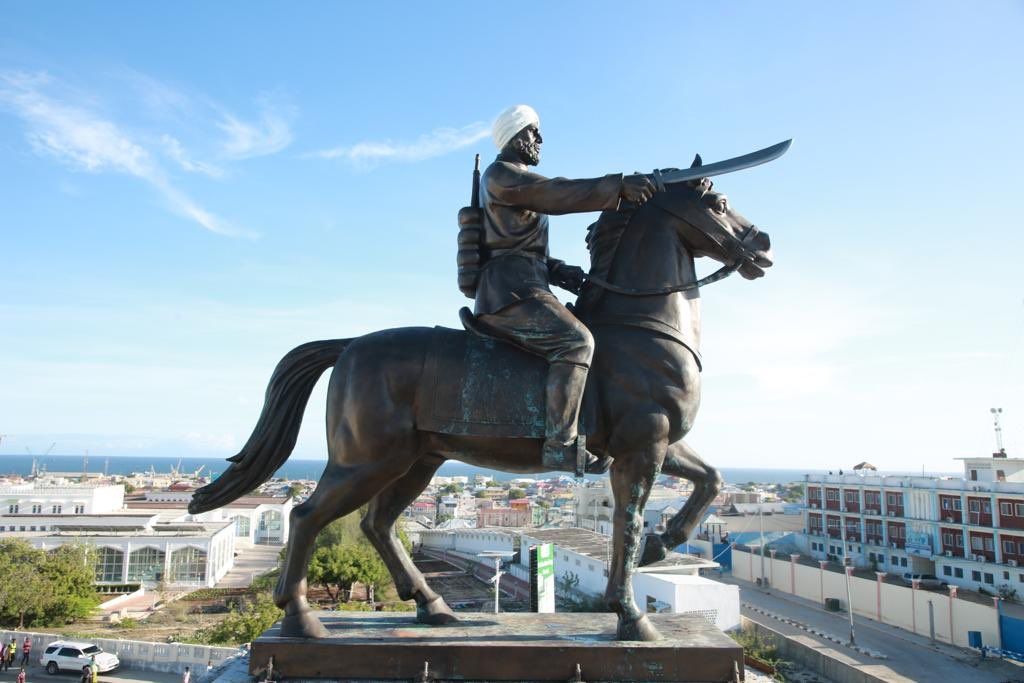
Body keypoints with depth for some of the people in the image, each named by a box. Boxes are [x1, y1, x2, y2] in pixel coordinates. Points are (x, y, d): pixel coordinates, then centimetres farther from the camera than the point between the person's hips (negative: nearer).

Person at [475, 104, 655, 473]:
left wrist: (563, 272, 10)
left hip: (519, 289, 11)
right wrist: (619, 185, -20)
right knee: (575, 341, -26)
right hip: (509, 291, -11)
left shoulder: (520, 180, 29)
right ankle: (560, 444, -31)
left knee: (577, 339, 17)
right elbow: (559, 194, -16)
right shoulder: (501, 175, -2)